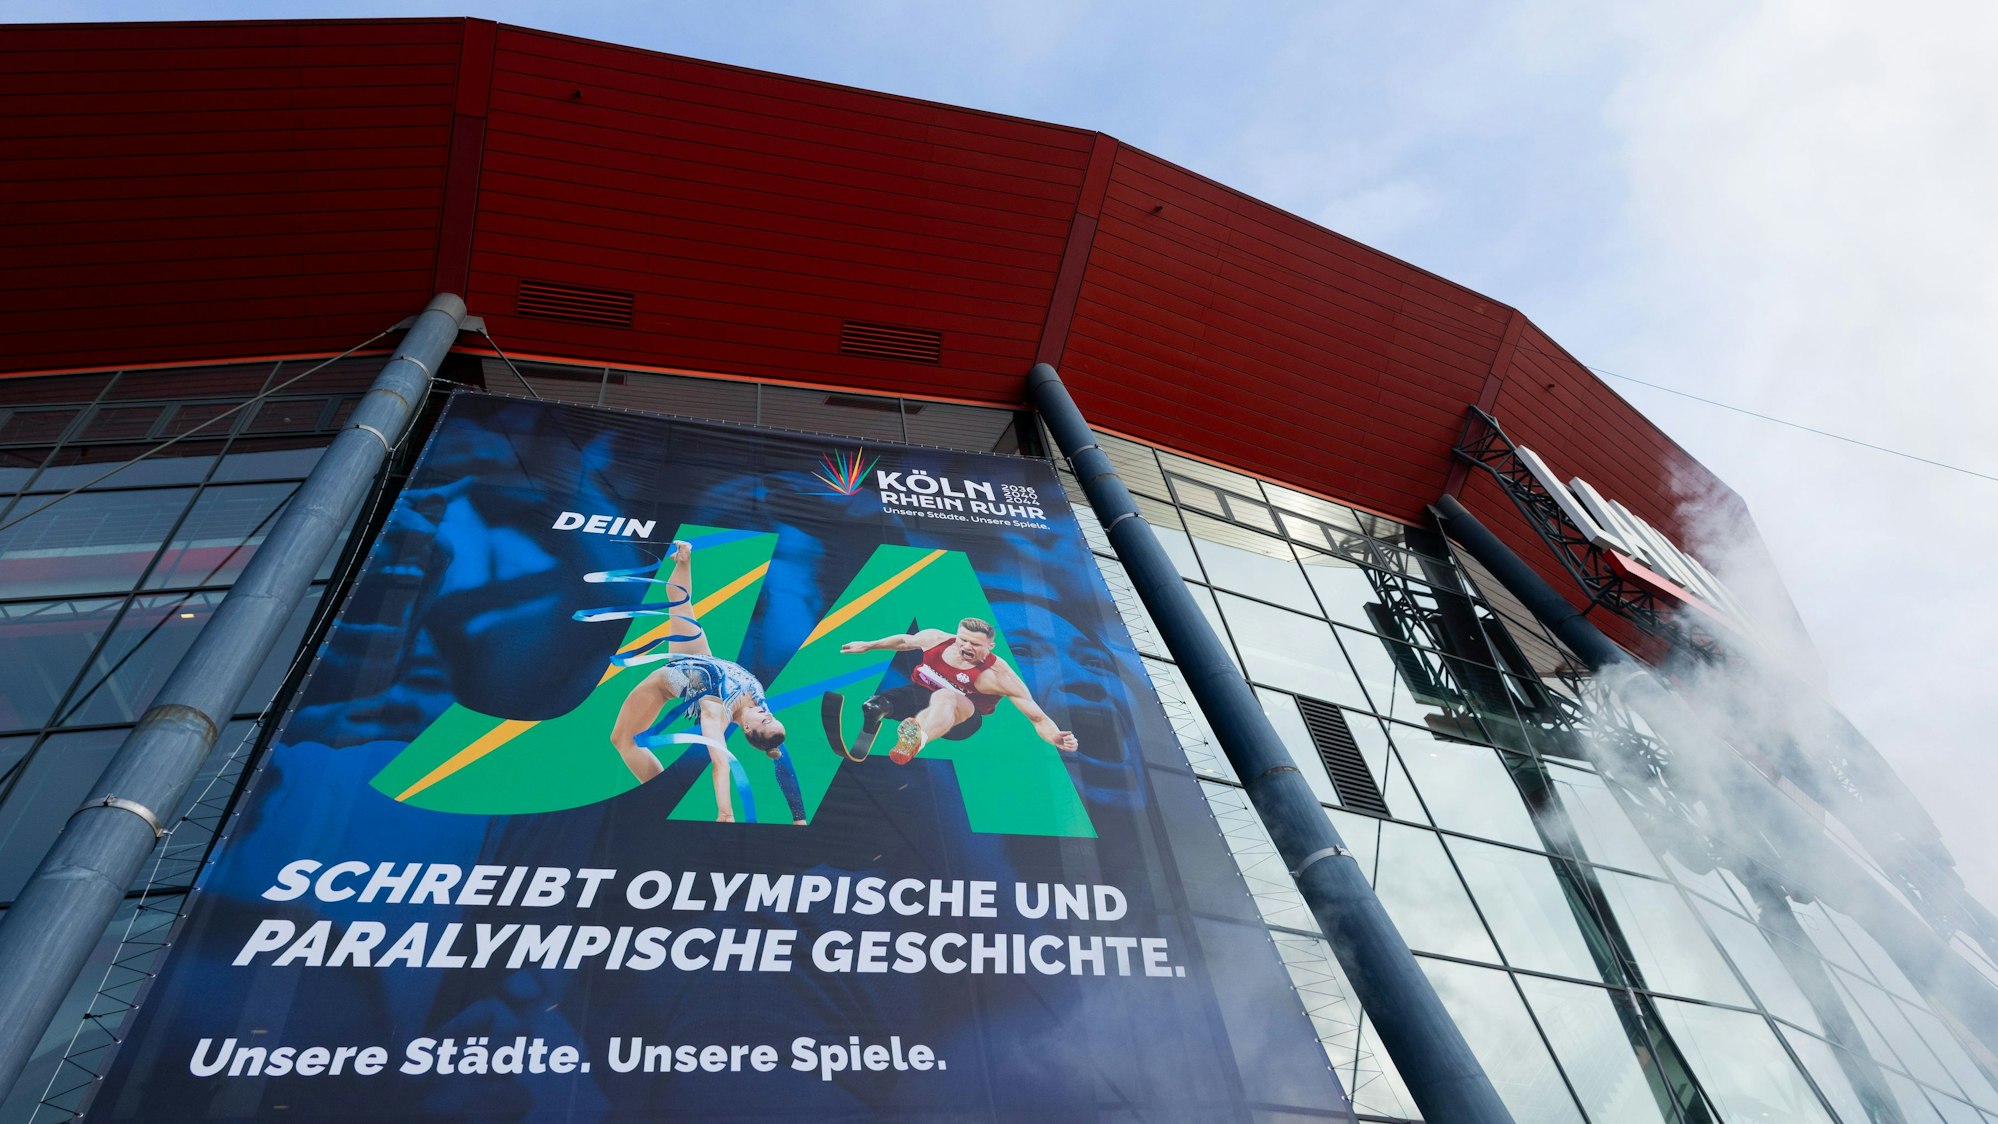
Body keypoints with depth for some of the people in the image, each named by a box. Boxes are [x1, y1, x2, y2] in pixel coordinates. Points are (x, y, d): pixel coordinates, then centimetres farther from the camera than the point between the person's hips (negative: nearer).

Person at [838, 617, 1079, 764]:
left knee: (945, 697, -45)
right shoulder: (935, 639, -9)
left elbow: (1037, 717, -22)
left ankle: (915, 741, -76)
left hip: (962, 717, -7)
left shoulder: (999, 676, -22)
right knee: (873, 707, -21)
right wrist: (868, 645, 23)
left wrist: (1055, 738, -42)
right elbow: (905, 641, 13)